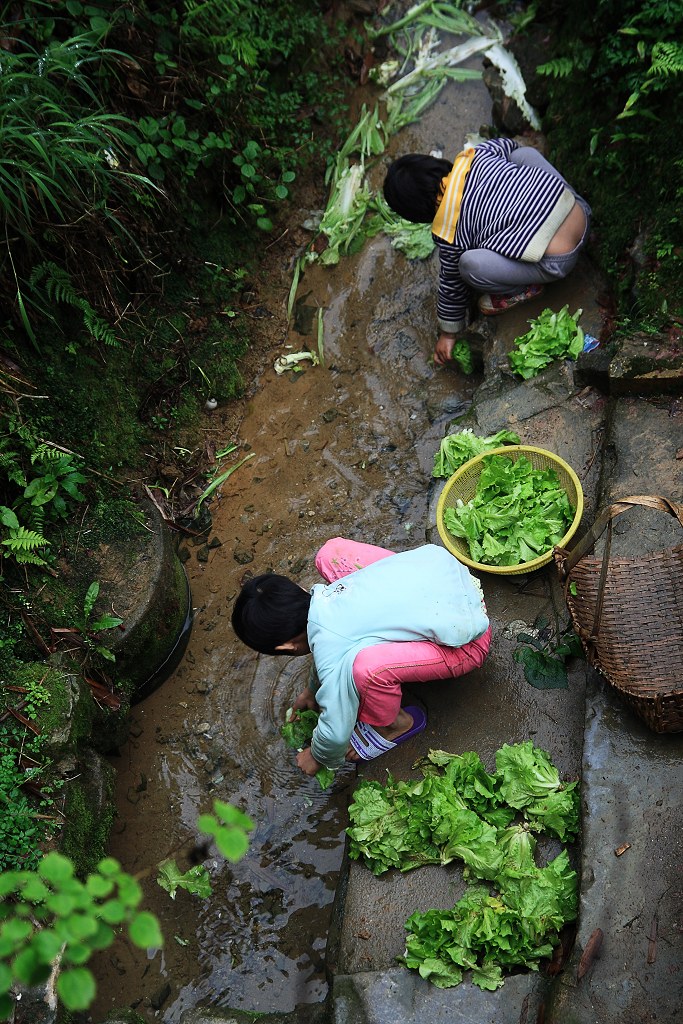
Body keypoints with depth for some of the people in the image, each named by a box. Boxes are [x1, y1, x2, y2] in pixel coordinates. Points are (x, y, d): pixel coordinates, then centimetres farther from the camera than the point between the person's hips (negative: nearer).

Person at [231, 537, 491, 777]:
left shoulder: (333, 655, -25)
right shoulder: (322, 594, -3)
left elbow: (336, 731, -15)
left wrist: (320, 758, 8)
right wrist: (314, 688, 35)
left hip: (467, 641, -8)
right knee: (331, 552, 5)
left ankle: (391, 726, 5)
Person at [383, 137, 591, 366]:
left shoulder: (448, 231, -9)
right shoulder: (475, 155, 4)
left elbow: (452, 284, 4)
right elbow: (509, 145, 28)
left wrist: (448, 332, 20)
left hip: (557, 261, -8)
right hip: (579, 211, 8)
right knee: (523, 153, 25)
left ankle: (525, 289, 10)